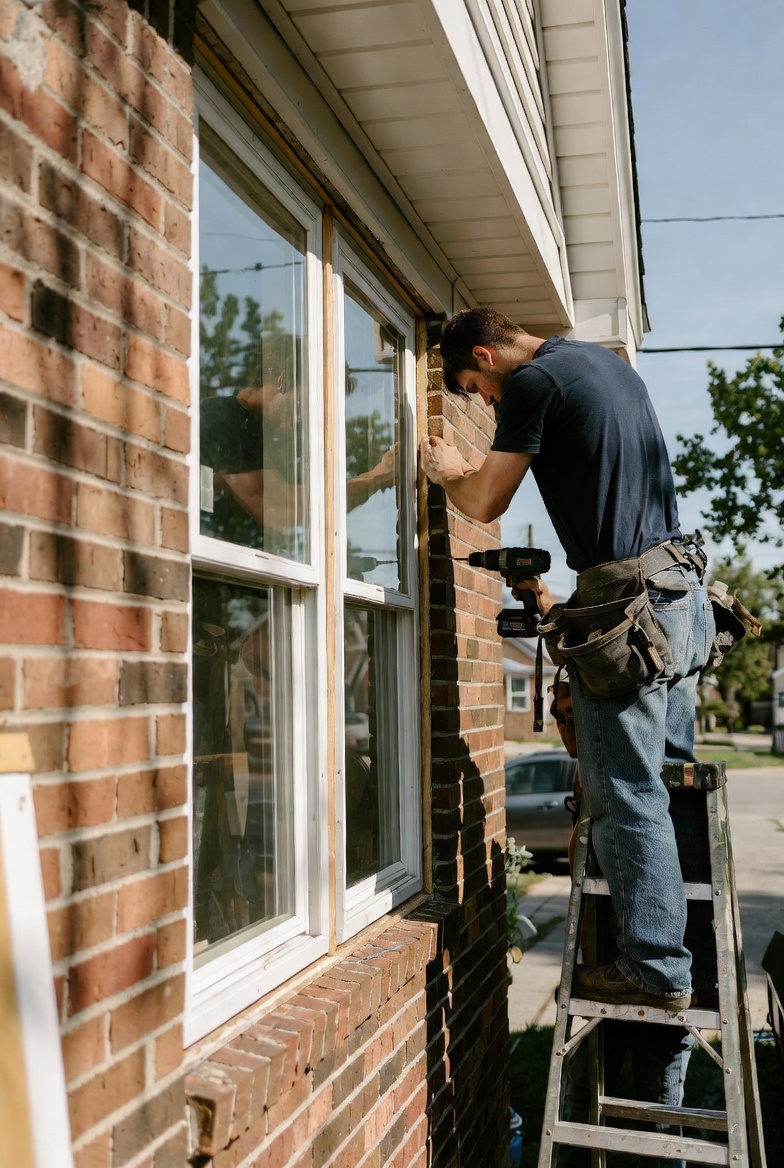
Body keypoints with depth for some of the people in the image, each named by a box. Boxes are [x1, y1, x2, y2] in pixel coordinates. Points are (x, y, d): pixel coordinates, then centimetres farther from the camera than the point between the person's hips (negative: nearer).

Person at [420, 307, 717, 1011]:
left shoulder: (535, 382, -8)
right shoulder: (609, 363, 19)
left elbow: (484, 504, -6)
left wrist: (449, 473, 17)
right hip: (682, 589, 9)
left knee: (626, 796, -3)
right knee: (676, 782, 14)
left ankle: (656, 967, 4)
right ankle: (701, 952, 22)